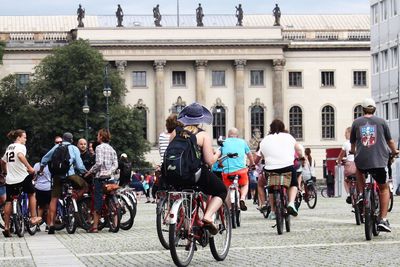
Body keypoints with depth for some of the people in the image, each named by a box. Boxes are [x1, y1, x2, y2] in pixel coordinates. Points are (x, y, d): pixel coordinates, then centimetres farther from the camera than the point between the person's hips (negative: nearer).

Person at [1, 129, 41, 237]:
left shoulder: (9, 148, 18)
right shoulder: (20, 146, -4)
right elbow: (20, 155, -27)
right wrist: (29, 167, -29)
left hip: (10, 180, 6)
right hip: (22, 177, -6)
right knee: (31, 194, 18)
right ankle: (33, 218, 17)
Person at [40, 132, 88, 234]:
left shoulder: (56, 147, 15)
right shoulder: (74, 148, 6)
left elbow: (44, 160, 21)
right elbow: (79, 165, 0)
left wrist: (41, 170, 38)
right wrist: (85, 172, 18)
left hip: (56, 175, 3)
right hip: (69, 174, -3)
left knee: (54, 199, 5)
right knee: (84, 186, 17)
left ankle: (51, 224, -2)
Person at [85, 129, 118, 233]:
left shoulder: (99, 147, -6)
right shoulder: (111, 149, 16)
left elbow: (99, 162, -16)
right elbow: (115, 164, 9)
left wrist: (90, 171, -6)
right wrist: (110, 171, 5)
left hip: (100, 177, -6)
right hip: (109, 177, 6)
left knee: (98, 201, -5)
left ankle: (95, 226, -5)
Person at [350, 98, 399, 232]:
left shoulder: (356, 122, 8)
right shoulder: (381, 122, 6)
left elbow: (352, 142, 18)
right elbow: (390, 141, 13)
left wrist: (353, 151, 40)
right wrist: (394, 151, 33)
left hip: (361, 160, 1)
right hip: (379, 160, -1)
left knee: (359, 170, 37)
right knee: (384, 188, 14)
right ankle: (383, 219, 4)